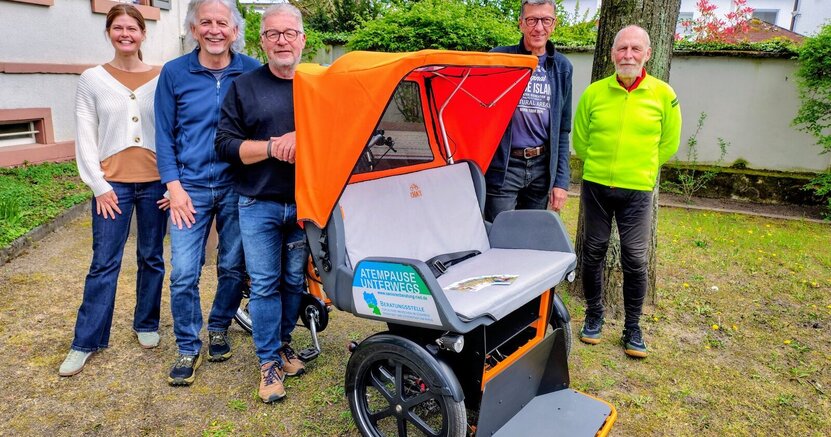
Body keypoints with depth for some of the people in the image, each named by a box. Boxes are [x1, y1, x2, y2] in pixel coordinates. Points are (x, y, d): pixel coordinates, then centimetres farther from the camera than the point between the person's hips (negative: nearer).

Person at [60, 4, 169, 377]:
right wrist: (99, 185, -6)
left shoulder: (161, 78, 3)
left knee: (152, 259, 10)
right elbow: (85, 138, 1)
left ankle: (146, 325, 28)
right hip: (113, 183, 0)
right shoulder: (92, 79, 3)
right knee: (104, 263, 2)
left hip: (155, 182, 1)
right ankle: (86, 342, 13)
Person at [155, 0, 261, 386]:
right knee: (183, 274, -2)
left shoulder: (252, 72, 1)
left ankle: (219, 328, 34)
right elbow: (164, 134, 3)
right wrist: (174, 186, -6)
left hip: (237, 187, 1)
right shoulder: (174, 73, 1)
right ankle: (188, 349, 15)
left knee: (233, 267, 10)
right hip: (190, 187, 0)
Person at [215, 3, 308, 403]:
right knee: (264, 284, 2)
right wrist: (274, 147, -15)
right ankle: (269, 362, 14)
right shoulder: (244, 86, 6)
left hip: (306, 203, 1)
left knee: (295, 281, 12)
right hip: (259, 205, -1)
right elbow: (226, 145, -2)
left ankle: (282, 344, 31)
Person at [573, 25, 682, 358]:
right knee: (593, 253, 9)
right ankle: (594, 317, 27)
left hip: (637, 190, -1)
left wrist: (640, 167, 11)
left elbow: (669, 143, 8)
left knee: (635, 261, 3)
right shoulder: (594, 92, -2)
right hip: (595, 186, 1)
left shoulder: (663, 95, -3)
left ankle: (632, 328, 19)